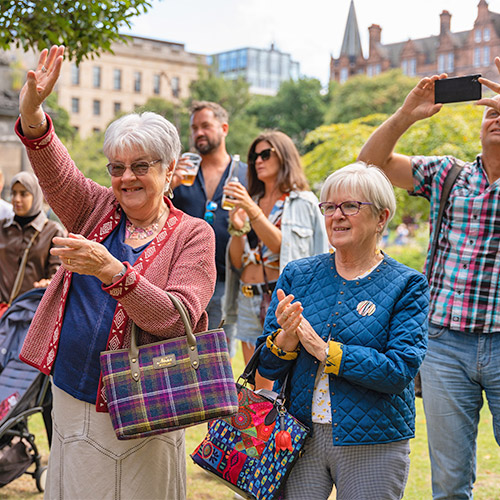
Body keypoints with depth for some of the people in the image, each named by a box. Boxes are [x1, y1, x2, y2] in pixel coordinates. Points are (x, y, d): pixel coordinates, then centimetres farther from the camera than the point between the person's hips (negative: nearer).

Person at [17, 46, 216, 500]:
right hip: (72, 403, 4)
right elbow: (55, 171, -13)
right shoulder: (98, 210, 6)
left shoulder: (193, 235, -5)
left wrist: (113, 271, -31)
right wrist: (32, 114, -32)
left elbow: (180, 319, -18)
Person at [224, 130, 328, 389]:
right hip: (249, 301, 6)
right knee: (258, 391, 7)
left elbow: (285, 249, -15)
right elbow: (237, 261, 12)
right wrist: (237, 229, -6)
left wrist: (253, 211, -21)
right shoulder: (250, 202, 17)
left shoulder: (302, 202, 1)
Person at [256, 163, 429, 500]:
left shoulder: (407, 285, -3)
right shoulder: (297, 275, 5)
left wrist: (323, 349, -18)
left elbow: (401, 370, -15)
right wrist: (285, 339, -18)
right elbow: (268, 368, 4)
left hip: (373, 445, -2)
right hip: (299, 436, 2)